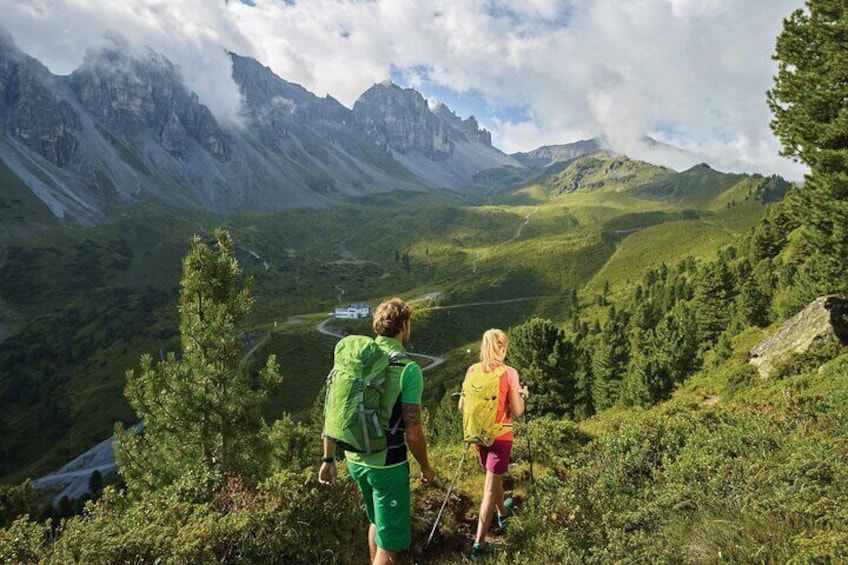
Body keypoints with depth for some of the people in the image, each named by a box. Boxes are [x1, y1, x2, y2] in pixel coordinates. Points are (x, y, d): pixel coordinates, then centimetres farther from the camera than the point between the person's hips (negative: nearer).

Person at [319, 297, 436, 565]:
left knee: (377, 521, 29)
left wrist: (328, 458, 11)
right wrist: (426, 467, 0)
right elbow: (412, 432, -16)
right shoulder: (408, 369, -17)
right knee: (389, 542, 10)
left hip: (355, 459, 6)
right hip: (387, 465, -6)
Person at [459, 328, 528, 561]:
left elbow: (462, 406, -1)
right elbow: (517, 411, -12)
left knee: (494, 477, 28)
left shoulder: (472, 370, -5)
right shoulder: (509, 373, -16)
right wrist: (522, 394, 7)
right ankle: (479, 543, 3)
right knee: (490, 488, 3)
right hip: (500, 436, -4)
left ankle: (503, 513, 52)